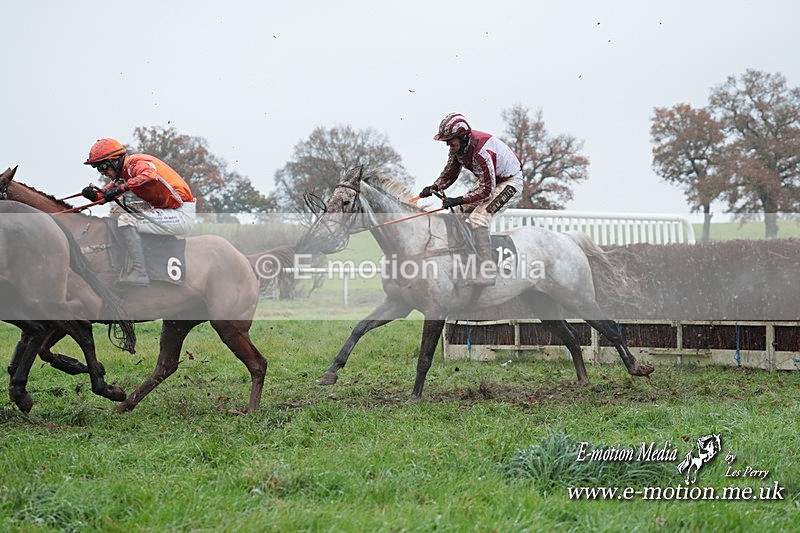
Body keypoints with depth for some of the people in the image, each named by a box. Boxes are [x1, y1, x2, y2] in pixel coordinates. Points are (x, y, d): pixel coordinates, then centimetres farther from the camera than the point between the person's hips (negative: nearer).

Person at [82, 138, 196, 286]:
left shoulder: (137, 163, -18)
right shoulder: (124, 172, 11)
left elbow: (149, 174, -41)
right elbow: (107, 194, 12)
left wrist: (122, 187, -46)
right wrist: (94, 194, -9)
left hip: (183, 214, -11)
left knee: (127, 220, -22)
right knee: (117, 211, 15)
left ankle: (139, 274, -18)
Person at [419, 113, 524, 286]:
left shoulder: (481, 152, -36)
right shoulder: (458, 146, -9)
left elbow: (486, 189, -34)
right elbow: (449, 174, 4)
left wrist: (458, 200, -37)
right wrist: (434, 187, -15)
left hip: (509, 182, -10)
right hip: (489, 179, 10)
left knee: (477, 218, -24)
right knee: (457, 212, 6)